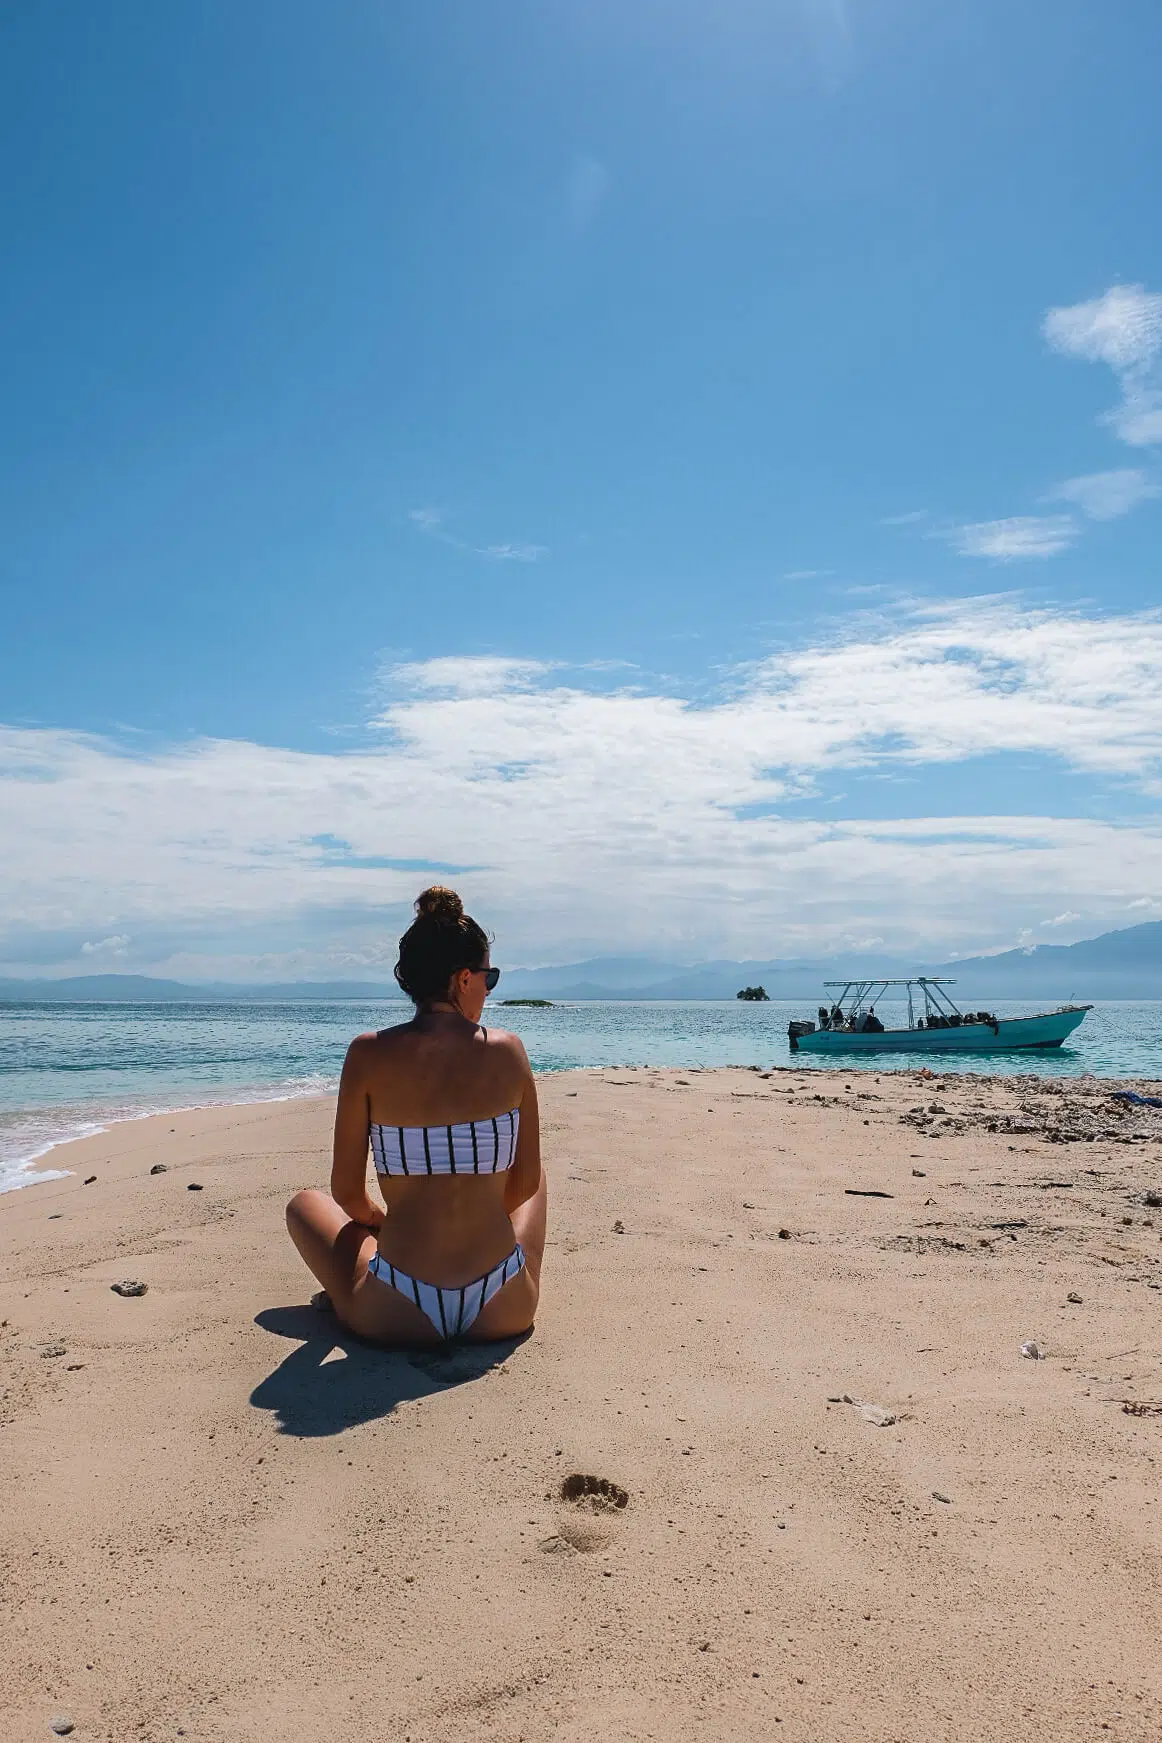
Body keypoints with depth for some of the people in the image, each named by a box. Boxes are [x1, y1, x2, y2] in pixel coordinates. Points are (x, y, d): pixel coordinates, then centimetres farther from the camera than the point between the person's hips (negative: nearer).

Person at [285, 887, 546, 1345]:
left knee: (305, 1203, 27)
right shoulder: (508, 1051, -5)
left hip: (395, 1318, 0)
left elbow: (346, 1193, -1)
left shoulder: (368, 1054, -8)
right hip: (504, 1312, 1)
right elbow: (525, 1183, 3)